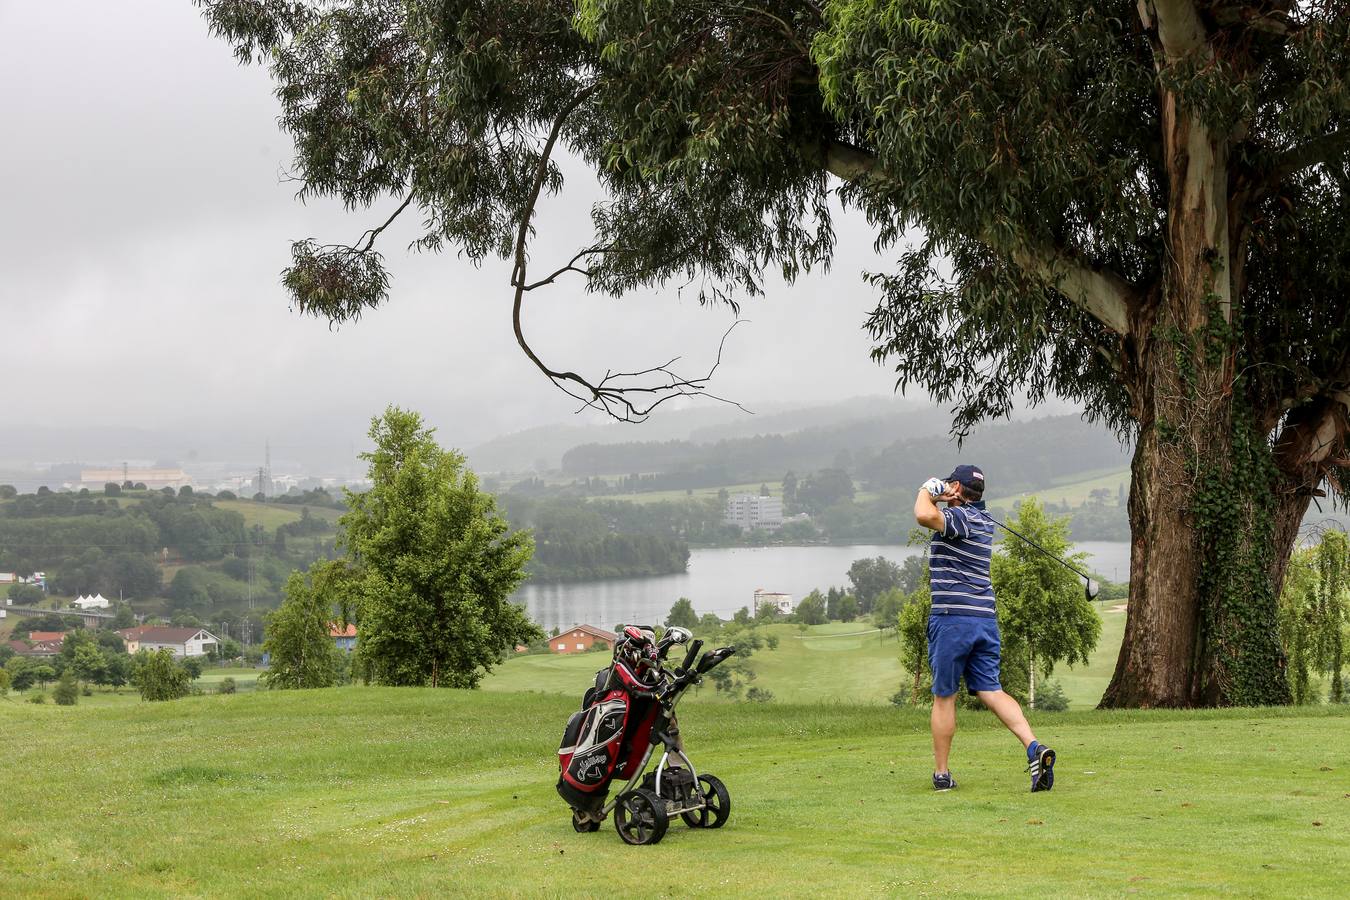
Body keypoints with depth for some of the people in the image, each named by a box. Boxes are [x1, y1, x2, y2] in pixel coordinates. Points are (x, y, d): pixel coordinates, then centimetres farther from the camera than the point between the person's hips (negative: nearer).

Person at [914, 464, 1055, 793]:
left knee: (944, 697, 3)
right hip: (986, 616, 8)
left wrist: (928, 490, -11)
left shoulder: (959, 516, -11)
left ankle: (941, 774, 8)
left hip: (952, 618, -8)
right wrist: (938, 497, 14)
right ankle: (1034, 747, -16)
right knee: (991, 691, 4)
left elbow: (925, 515, -31)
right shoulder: (983, 520, 18)